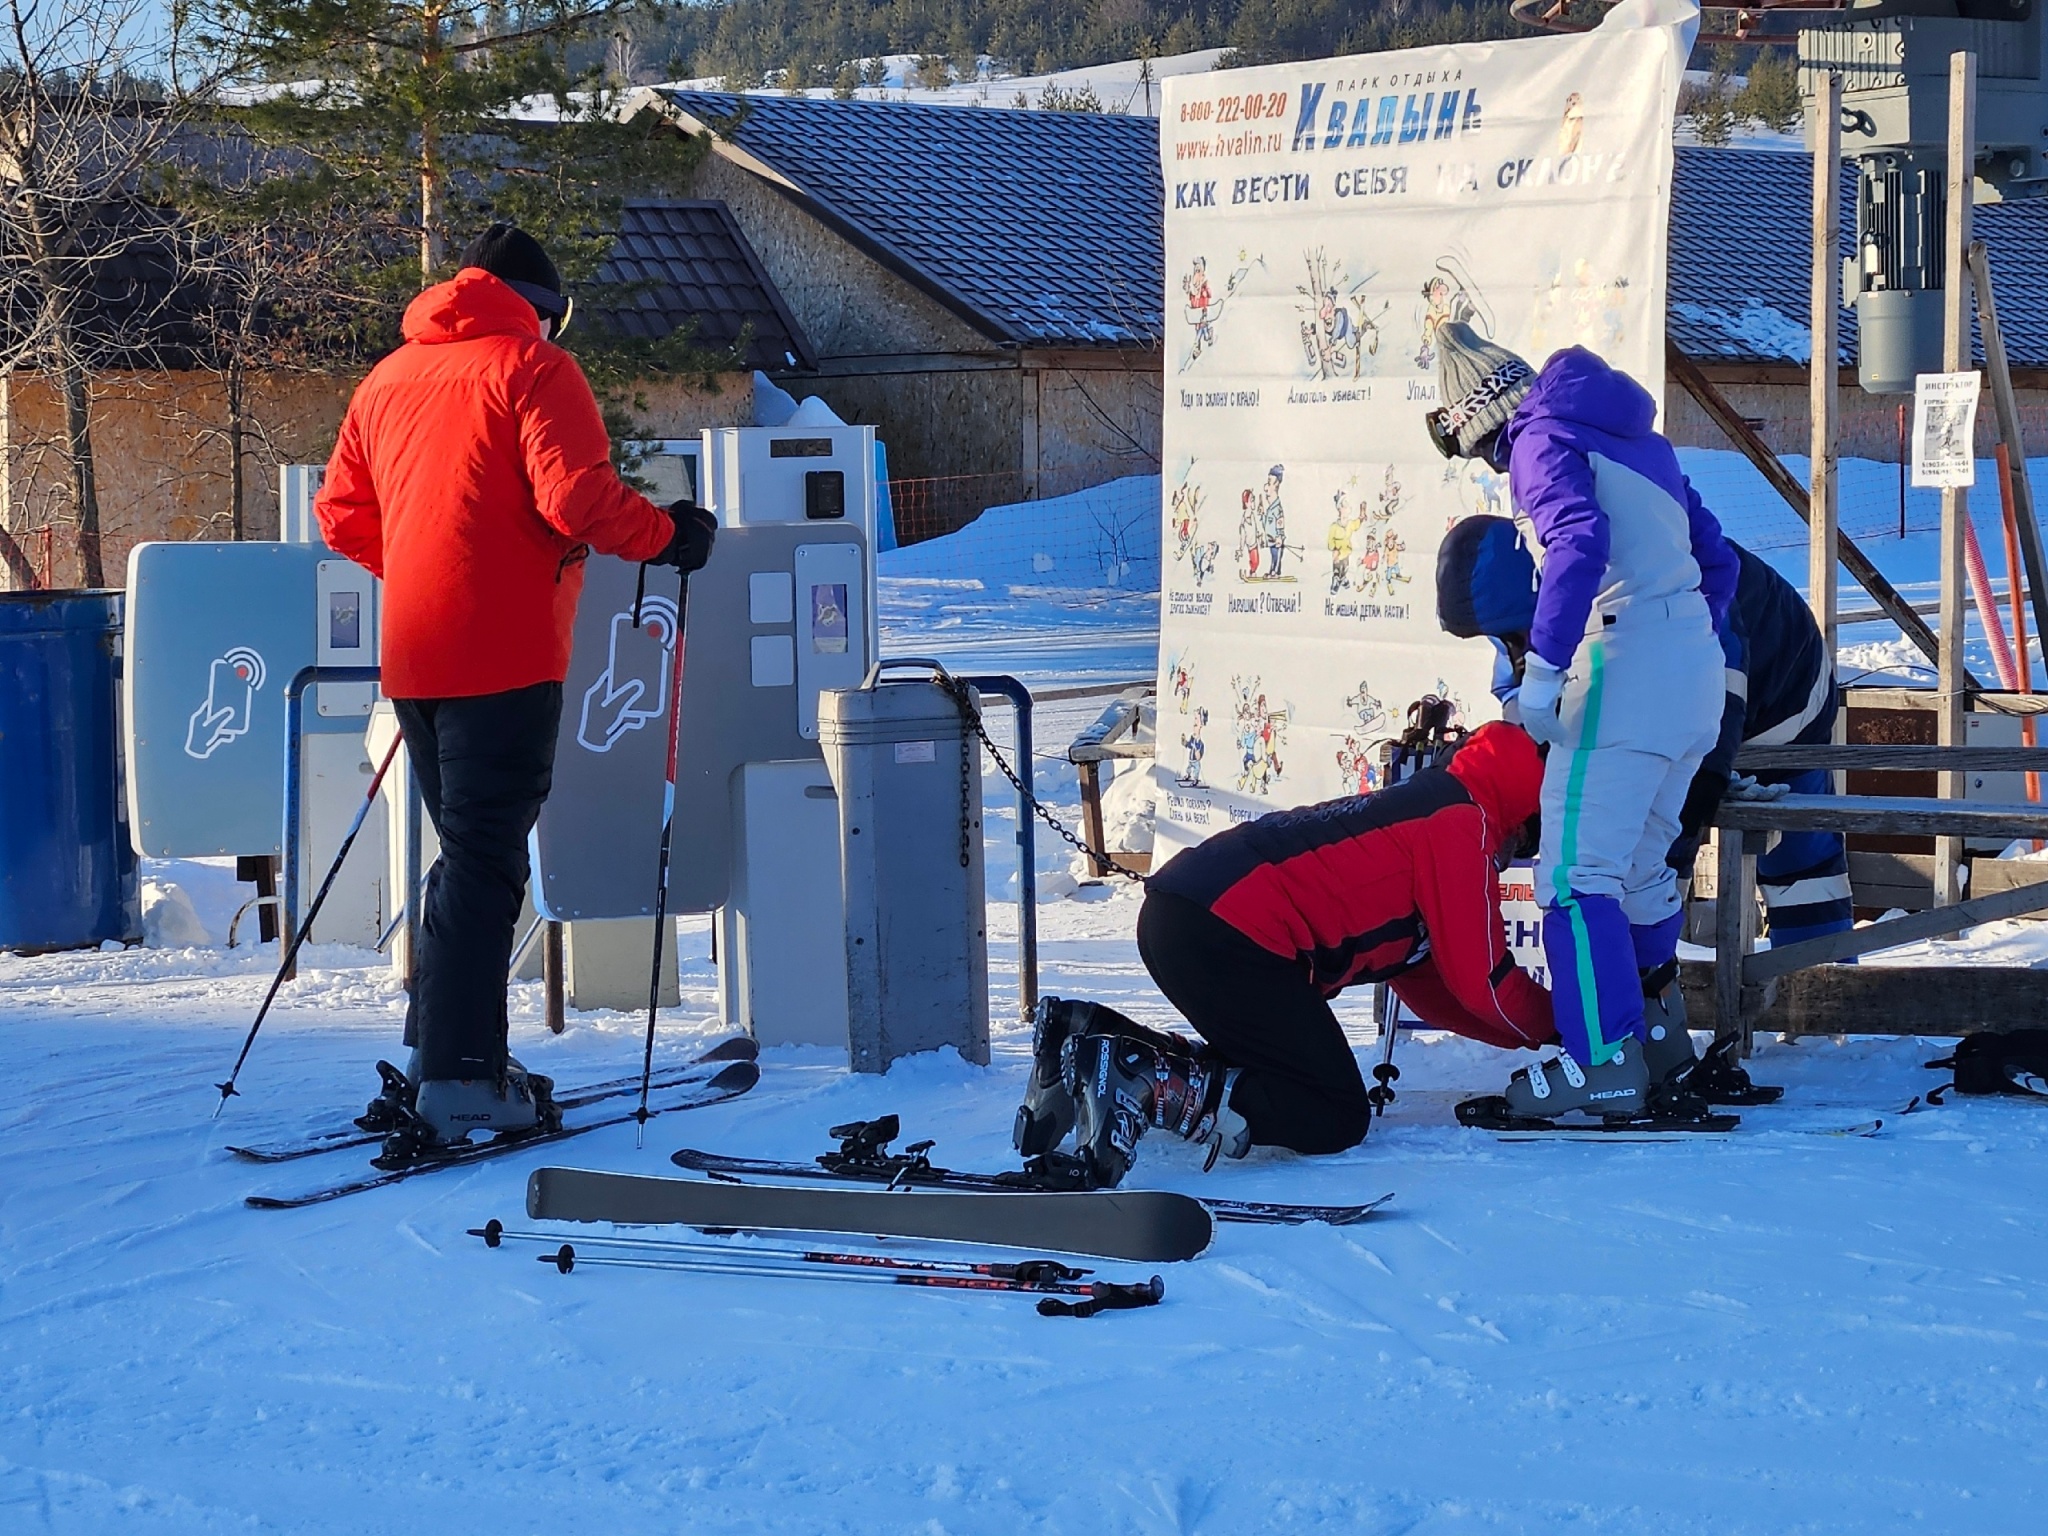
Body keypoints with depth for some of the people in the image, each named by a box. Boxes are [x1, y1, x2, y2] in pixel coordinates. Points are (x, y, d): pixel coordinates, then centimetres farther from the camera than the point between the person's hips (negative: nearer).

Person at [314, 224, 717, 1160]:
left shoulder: (387, 379, 17)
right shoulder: (531, 366, -5)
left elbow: (341, 516, 19)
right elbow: (577, 497, -16)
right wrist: (668, 536, -1)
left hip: (414, 655, 7)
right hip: (503, 653, -7)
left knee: (470, 849, 19)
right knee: (484, 861, -5)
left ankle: (438, 1054, 20)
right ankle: (458, 1082, -7)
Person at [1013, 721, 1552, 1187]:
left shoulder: (1419, 811, 29)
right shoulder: (1465, 826, 1)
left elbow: (1427, 985, 31)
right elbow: (1482, 981, 0)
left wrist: (1538, 1033, 28)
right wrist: (1559, 1025, 17)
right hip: (1225, 935, -10)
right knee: (1335, 1117, -4)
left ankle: (1088, 1035, 9)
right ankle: (1140, 1084, -20)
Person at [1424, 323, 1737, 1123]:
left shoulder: (1542, 440, -3)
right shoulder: (1631, 437, 22)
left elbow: (1579, 541, -22)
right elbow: (1716, 559, 24)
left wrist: (1542, 667, -24)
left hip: (1624, 666, -9)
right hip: (1697, 666, 9)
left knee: (1576, 872, -9)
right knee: (1642, 863, 19)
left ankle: (1606, 1063, -13)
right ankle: (1654, 1029, 27)